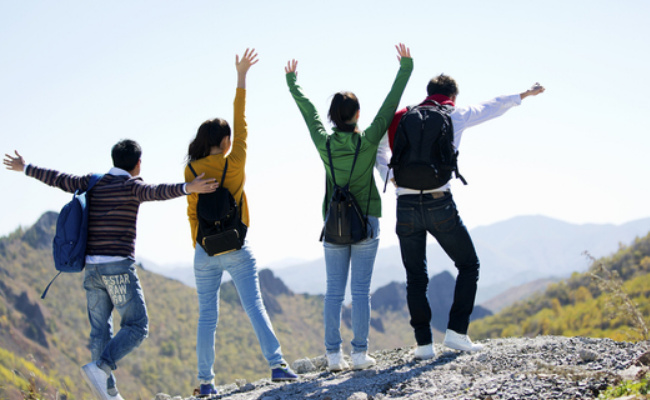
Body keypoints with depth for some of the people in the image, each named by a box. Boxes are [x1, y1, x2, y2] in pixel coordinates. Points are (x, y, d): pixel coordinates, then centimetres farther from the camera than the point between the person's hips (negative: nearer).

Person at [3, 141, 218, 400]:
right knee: (136, 327, -1)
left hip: (91, 268, 6)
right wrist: (187, 188, -44)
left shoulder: (93, 183, 12)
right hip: (119, 266, -6)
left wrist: (25, 169, 39)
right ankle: (99, 368, -20)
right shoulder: (131, 186, -5)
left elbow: (58, 179, 23)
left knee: (100, 331, 9)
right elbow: (156, 192, -27)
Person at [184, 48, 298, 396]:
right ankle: (276, 363, -13)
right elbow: (241, 124, 1)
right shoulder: (234, 164, -6)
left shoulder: (192, 171, 0)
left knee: (207, 316, 7)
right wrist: (241, 78, 6)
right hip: (236, 250, -2)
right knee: (254, 306, -3)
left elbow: (192, 212, 5)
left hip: (205, 251, 2)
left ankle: (206, 380, 8)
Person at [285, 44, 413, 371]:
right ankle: (360, 353, -2)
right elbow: (391, 103, -3)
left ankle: (334, 354, 3)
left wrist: (291, 82, 28)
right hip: (365, 221, -2)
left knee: (334, 291, 4)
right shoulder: (368, 141, -9)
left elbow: (308, 111, 12)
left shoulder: (324, 144, -3)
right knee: (361, 290, -1)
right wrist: (405, 67, 5)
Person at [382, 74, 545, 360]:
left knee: (415, 277, 10)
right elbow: (493, 107, 22)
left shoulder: (402, 119, 12)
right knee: (468, 266, 14)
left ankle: (424, 343, 5)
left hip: (406, 205, 3)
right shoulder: (455, 115, 8)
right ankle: (456, 332, 5)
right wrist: (525, 94, 36)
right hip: (439, 204, -2)